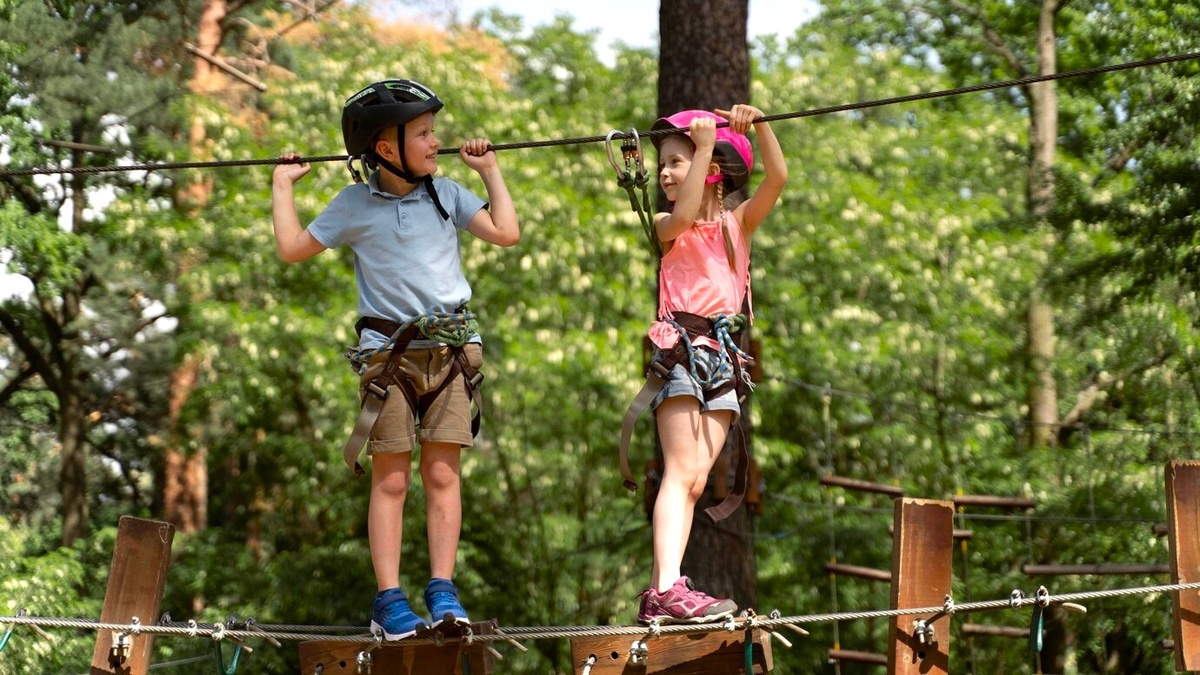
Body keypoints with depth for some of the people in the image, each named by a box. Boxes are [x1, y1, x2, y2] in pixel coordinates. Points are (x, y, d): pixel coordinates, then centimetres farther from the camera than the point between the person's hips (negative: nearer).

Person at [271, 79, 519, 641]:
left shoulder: (446, 194, 7)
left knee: (443, 473, -2)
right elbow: (293, 248, 8)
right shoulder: (355, 204, 2)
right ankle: (389, 599, -2)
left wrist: (490, 171, 8)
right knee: (391, 478, -1)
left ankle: (442, 591, -1)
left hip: (450, 348, 2)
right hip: (388, 352, -2)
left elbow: (506, 233, 2)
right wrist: (282, 185, 13)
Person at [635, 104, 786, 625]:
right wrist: (705, 144, -16)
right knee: (681, 471, -16)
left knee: (696, 480, -2)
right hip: (681, 346, -5)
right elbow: (683, 219, -18)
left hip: (723, 356, 5)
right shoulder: (666, 226, 6)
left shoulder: (739, 222, 16)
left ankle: (659, 595, -4)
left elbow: (777, 179, 1)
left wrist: (759, 127, -11)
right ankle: (668, 589, -25)